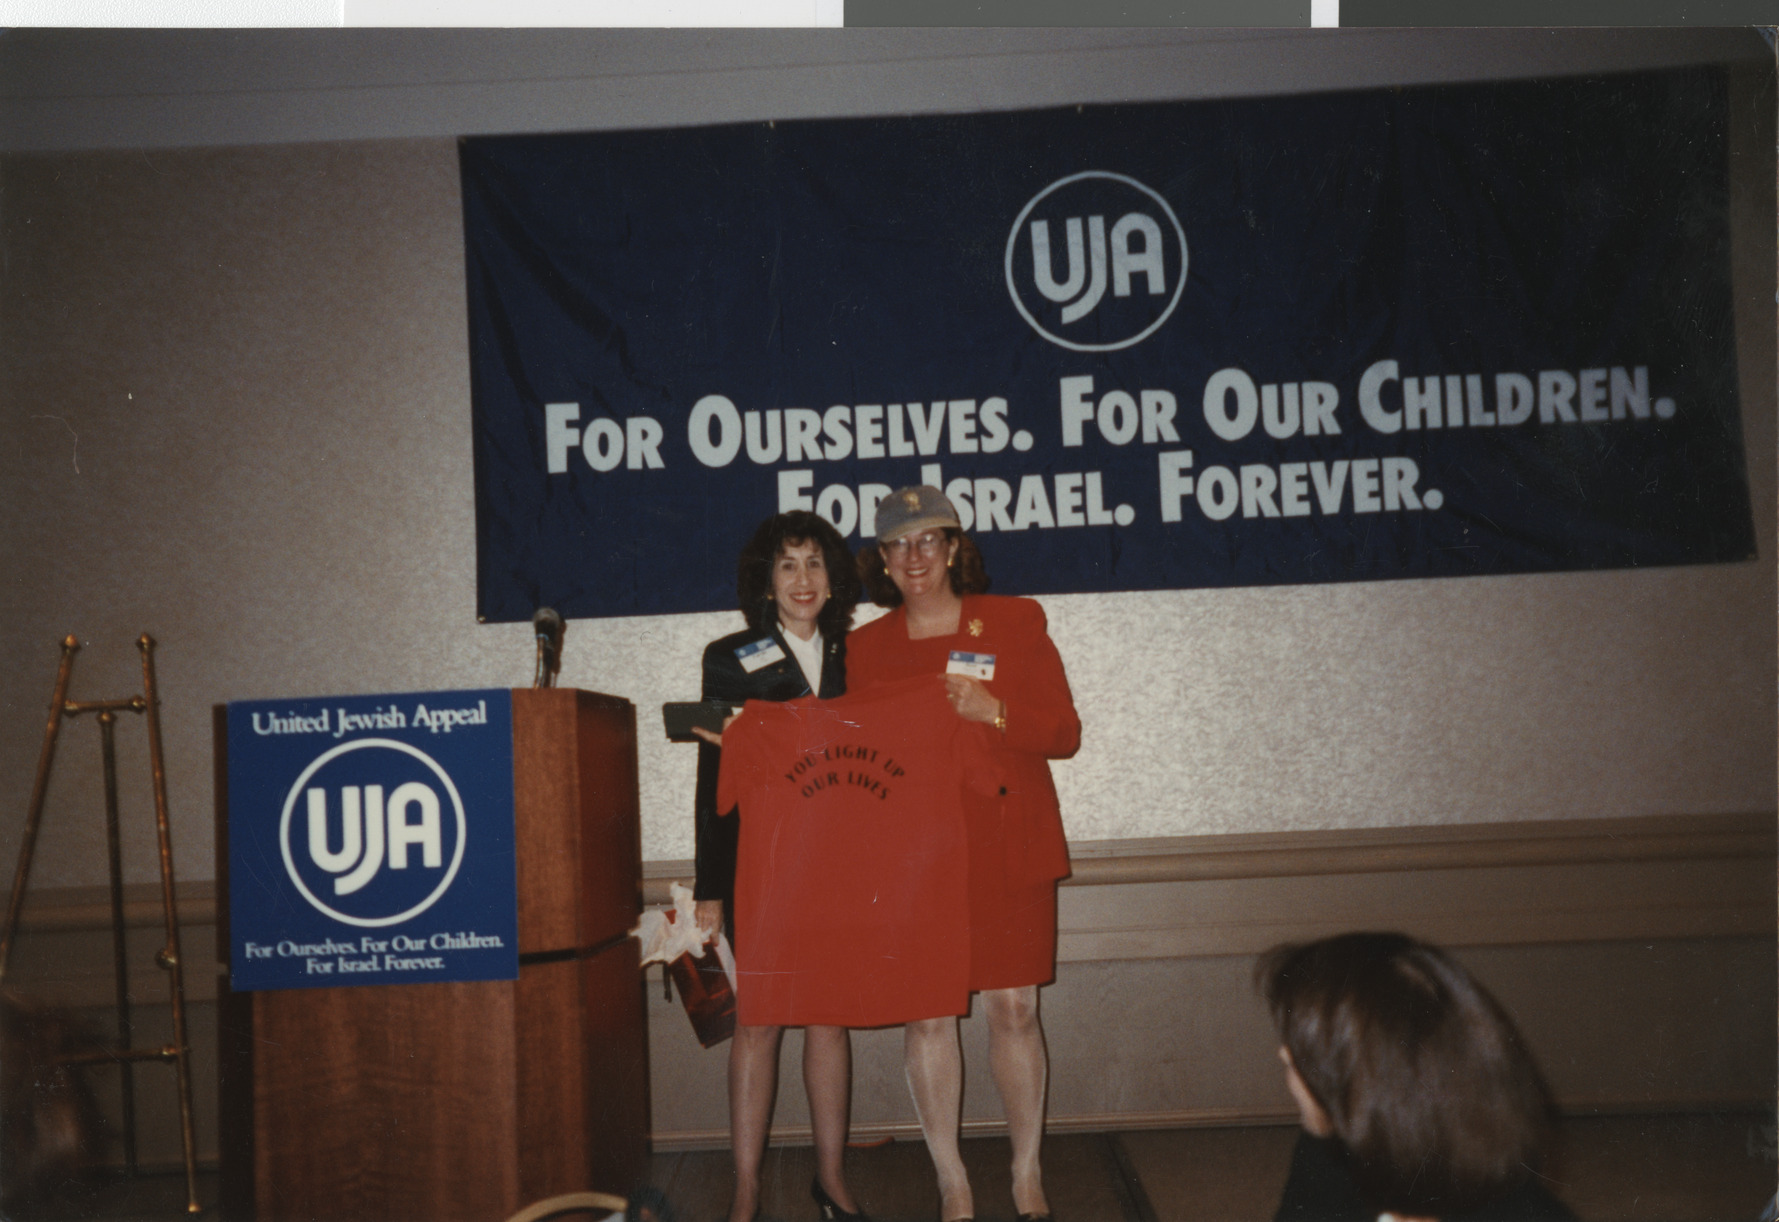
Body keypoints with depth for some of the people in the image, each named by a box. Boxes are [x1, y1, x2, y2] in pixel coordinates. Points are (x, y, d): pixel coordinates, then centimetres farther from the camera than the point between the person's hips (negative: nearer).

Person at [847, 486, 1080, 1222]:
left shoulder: (1015, 623, 4)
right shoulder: (866, 648, 7)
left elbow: (1065, 732, 1)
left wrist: (995, 712, -15)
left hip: (1008, 850, -1)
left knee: (1014, 1008, 3)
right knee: (925, 1014, 2)